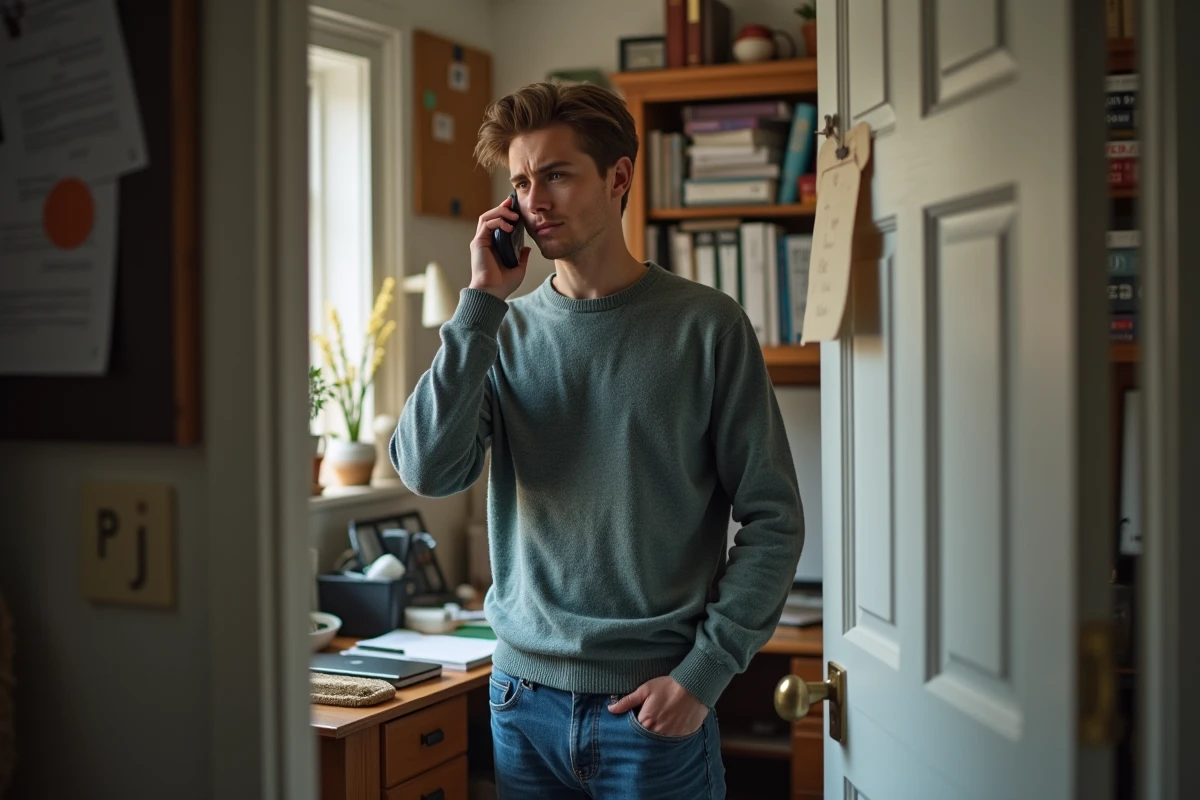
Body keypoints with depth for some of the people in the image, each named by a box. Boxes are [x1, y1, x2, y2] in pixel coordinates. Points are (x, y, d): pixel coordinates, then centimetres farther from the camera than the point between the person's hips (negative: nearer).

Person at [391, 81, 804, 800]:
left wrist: (704, 670, -11)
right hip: (523, 694, 3)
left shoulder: (705, 325, -5)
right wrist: (482, 303, -11)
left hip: (657, 701, -3)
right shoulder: (506, 331, 4)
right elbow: (427, 470, -11)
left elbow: (773, 518, -5)